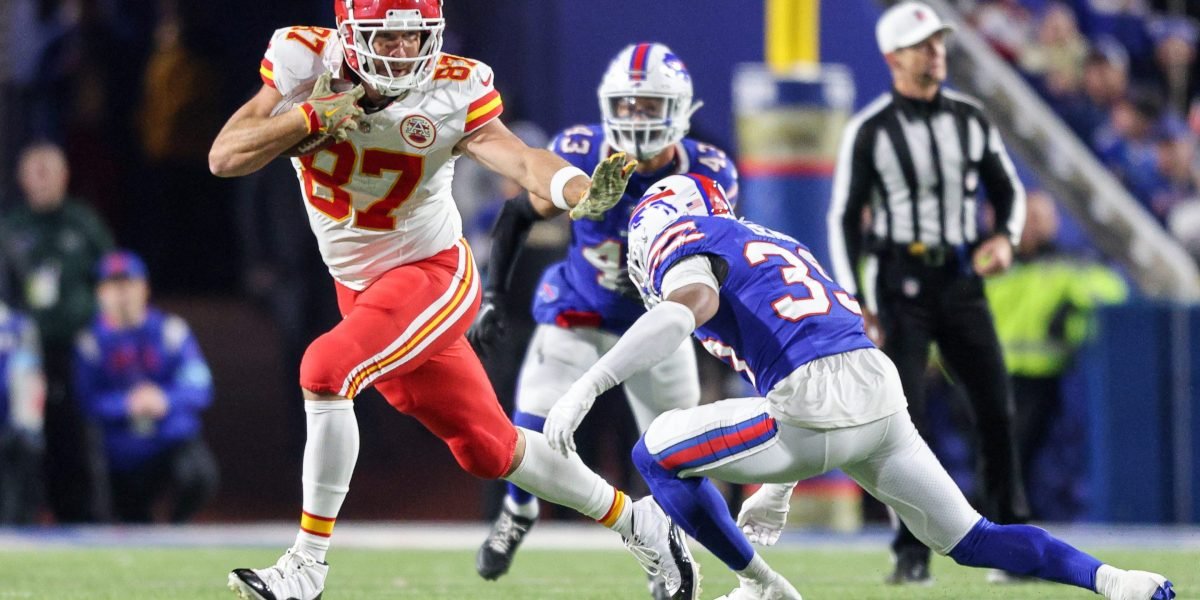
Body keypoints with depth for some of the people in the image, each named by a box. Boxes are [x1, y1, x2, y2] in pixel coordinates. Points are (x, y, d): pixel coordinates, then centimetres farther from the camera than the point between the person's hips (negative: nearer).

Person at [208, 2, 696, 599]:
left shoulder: (453, 92, -19)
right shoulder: (305, 62, -12)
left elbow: (516, 156, -35)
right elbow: (224, 158, -13)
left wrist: (582, 191, -55)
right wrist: (307, 119, -28)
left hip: (434, 275, -5)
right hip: (361, 289, 5)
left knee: (326, 370, -28)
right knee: (486, 449, 13)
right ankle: (636, 522, 32)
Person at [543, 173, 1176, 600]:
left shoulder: (684, 240, 8)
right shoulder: (777, 245, 34)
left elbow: (689, 306, -18)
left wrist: (587, 387, -23)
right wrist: (778, 488, 42)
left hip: (820, 410, -8)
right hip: (883, 395, 8)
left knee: (657, 454, 8)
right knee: (972, 540, 18)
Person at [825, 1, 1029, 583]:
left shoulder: (970, 118, 5)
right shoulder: (870, 130, -6)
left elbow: (1007, 188, 15)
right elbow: (844, 219, -4)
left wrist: (1005, 238, -7)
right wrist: (854, 305, -11)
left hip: (961, 279, 4)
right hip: (899, 283, -4)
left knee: (997, 409, 1)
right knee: (905, 418, -7)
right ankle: (912, 553, -2)